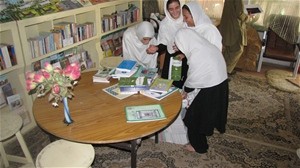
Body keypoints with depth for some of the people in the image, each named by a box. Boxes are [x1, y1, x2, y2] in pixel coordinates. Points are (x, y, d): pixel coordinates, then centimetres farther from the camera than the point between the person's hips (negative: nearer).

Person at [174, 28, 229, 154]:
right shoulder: (208, 47, 1)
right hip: (220, 85, 9)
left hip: (209, 91, -9)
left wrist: (185, 91, 4)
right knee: (208, 114, 25)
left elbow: (192, 79, -14)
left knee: (196, 118, 12)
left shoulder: (196, 57, -26)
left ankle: (198, 146, 31)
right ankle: (200, 143, 45)